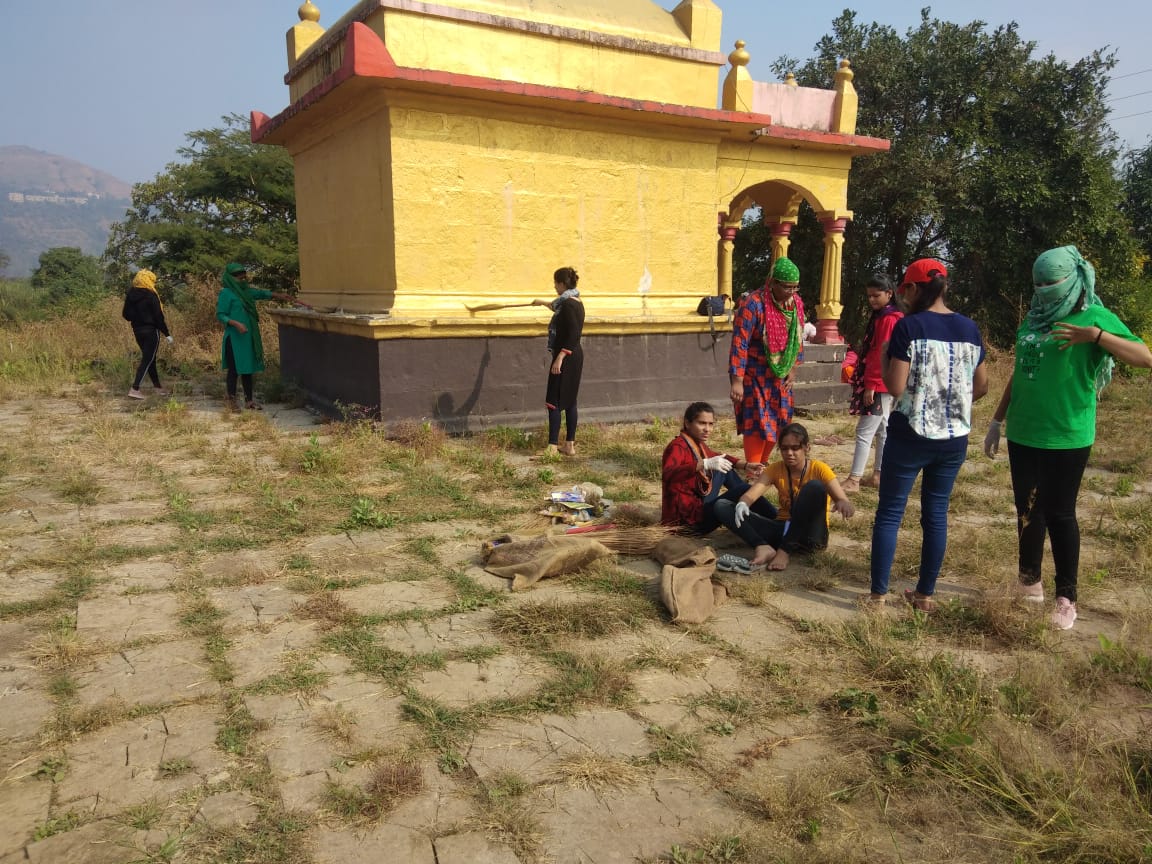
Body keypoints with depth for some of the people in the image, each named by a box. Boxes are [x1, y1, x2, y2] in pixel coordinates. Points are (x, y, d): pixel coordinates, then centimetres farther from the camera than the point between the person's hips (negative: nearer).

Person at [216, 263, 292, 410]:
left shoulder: (247, 291, 11)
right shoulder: (226, 293, -9)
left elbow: (262, 293, 19)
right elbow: (220, 315, -11)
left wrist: (279, 296, 5)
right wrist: (235, 323, -24)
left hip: (248, 337, 8)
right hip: (234, 338, -7)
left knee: (248, 369, 11)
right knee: (234, 370, -2)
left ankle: (249, 400, 17)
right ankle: (231, 401, 8)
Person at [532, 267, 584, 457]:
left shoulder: (568, 304, -16)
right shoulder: (575, 303, 14)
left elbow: (572, 334, -24)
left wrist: (560, 358, -26)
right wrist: (544, 303, 54)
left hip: (566, 357, -10)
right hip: (575, 356, 10)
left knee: (554, 402, -7)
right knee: (569, 401, 12)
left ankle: (552, 447, -6)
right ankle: (569, 445, 15)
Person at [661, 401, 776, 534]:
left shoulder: (698, 444, 10)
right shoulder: (678, 446, -18)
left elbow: (721, 458, 28)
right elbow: (667, 474, -39)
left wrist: (746, 466, 10)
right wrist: (705, 464, -45)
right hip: (688, 518, -10)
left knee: (725, 468, 14)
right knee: (742, 490, -12)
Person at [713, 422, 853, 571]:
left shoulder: (818, 469, -7)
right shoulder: (775, 469, 2)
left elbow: (842, 499, -18)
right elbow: (750, 494, -11)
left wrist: (844, 503, -43)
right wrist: (742, 504, -36)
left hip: (810, 535, -3)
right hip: (783, 530, 4)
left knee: (815, 486, -32)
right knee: (721, 506, -10)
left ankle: (785, 550, -29)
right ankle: (763, 547, -32)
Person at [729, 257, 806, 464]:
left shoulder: (797, 303, 0)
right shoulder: (753, 304, -21)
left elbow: (798, 338, 13)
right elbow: (739, 344, -22)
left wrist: (793, 370, 9)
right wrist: (736, 381, -24)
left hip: (780, 376, 7)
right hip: (754, 375, -6)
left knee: (777, 423, 12)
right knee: (757, 424, -6)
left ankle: (763, 467, 28)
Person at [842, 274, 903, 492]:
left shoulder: (888, 319, -15)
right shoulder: (880, 316, 15)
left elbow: (882, 354, -20)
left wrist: (871, 384, -21)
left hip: (879, 385, -10)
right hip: (879, 384, 10)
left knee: (864, 431, -9)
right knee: (882, 430, 14)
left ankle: (853, 480, -8)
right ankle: (879, 475, 21)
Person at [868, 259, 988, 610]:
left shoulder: (908, 326, -12)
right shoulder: (969, 328, 4)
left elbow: (895, 387, -16)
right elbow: (981, 386, 10)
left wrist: (884, 358, 1)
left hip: (910, 434, -5)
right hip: (954, 437, 5)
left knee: (889, 512, 5)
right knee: (936, 514, 13)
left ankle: (878, 595, 8)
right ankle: (925, 594, 21)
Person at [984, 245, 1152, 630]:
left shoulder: (1095, 318, -9)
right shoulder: (1034, 320, 10)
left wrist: (1096, 335, -36)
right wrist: (997, 420, 17)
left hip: (1066, 438, -6)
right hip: (1023, 434, 6)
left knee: (1060, 514, 0)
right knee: (1027, 510, 14)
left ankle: (1066, 598, 11)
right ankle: (1029, 582, 29)